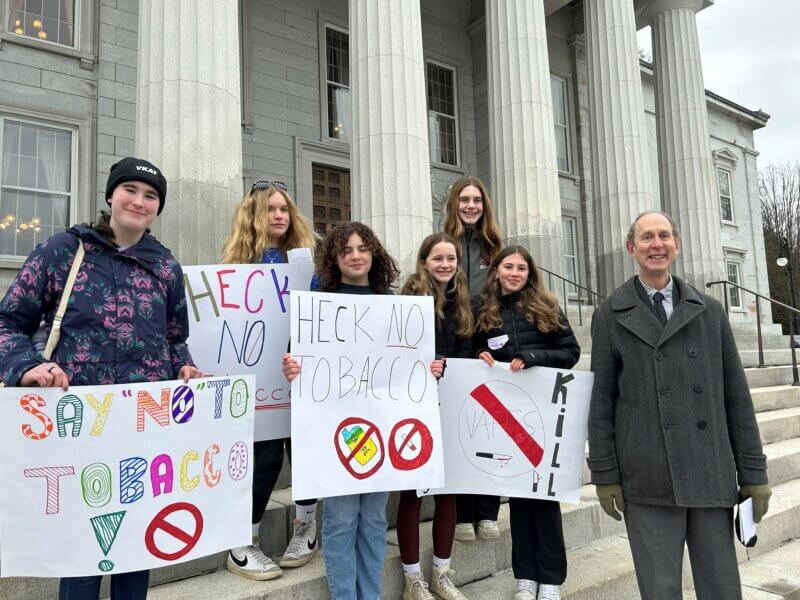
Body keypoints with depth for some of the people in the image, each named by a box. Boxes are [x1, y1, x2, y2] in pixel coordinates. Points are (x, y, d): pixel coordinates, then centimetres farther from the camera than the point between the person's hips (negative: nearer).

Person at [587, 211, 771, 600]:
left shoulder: (710, 311, 10)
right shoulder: (610, 316, 3)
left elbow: (736, 396, 9)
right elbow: (601, 399, 1)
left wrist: (754, 472, 6)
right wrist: (604, 475, -3)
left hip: (712, 476, 3)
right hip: (648, 480, -2)